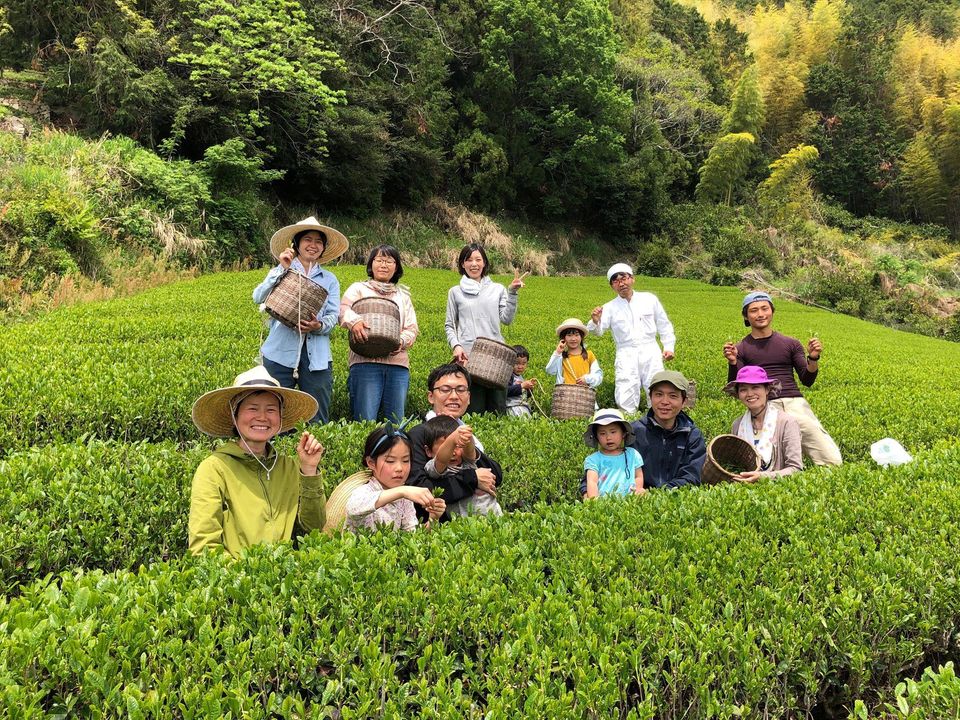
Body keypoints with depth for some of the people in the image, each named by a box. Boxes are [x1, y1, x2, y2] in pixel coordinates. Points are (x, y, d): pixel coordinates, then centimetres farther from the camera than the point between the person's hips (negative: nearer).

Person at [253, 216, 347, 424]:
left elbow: (333, 315, 5)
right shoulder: (280, 272, 10)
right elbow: (258, 298, -5)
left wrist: (319, 326, -16)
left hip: (317, 355, 2)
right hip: (280, 352, -1)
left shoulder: (330, 279, 14)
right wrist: (282, 270, -12)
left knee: (318, 420, 3)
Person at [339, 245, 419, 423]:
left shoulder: (403, 295, 23)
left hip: (398, 364, 3)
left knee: (396, 422, 1)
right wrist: (354, 320, -30)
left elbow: (412, 328, 13)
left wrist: (401, 341, -10)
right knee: (365, 422, -10)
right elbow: (343, 309, -6)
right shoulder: (358, 289, 14)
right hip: (365, 361, -3)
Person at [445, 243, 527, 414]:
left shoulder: (497, 289, 14)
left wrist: (512, 293, -6)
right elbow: (450, 326, 13)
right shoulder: (455, 292, 13)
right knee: (474, 410, -5)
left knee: (498, 409, -1)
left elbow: (506, 319, 4)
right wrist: (455, 346, -5)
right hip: (467, 356, -1)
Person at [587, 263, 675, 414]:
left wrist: (669, 346, 5)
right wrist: (595, 322, -30)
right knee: (626, 405, -8)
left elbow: (664, 325, 16)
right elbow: (599, 330, -8)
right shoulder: (610, 307, 5)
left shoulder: (649, 299, 10)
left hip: (650, 352, 1)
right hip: (626, 355, -1)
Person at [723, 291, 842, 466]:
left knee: (834, 462, -12)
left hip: (795, 401, 3)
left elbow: (807, 381, 15)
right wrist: (732, 363, -11)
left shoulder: (791, 344, 18)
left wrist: (813, 359, -2)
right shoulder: (741, 349, 11)